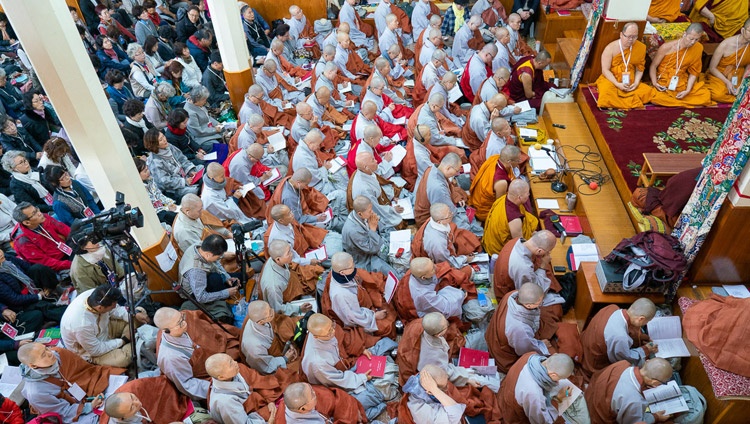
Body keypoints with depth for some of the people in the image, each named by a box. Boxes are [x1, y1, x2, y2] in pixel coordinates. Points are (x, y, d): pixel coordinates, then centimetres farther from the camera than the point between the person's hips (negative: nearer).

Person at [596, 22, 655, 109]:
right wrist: (617, 84, -20)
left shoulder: (641, 47, 2)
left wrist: (636, 83, -10)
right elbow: (605, 70, -10)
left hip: (630, 82, 4)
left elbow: (639, 69, 9)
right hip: (611, 80, -4)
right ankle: (632, 103, -19)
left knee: (648, 91, -20)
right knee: (607, 92, -37)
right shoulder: (611, 48, -8)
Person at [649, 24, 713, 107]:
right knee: (655, 98, -37)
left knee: (706, 95, -18)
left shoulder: (698, 48, -1)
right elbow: (653, 66, -3)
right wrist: (654, 83, -19)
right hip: (663, 83, -3)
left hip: (682, 83, 3)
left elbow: (693, 72, 3)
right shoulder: (667, 47, -11)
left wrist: (688, 90, -10)